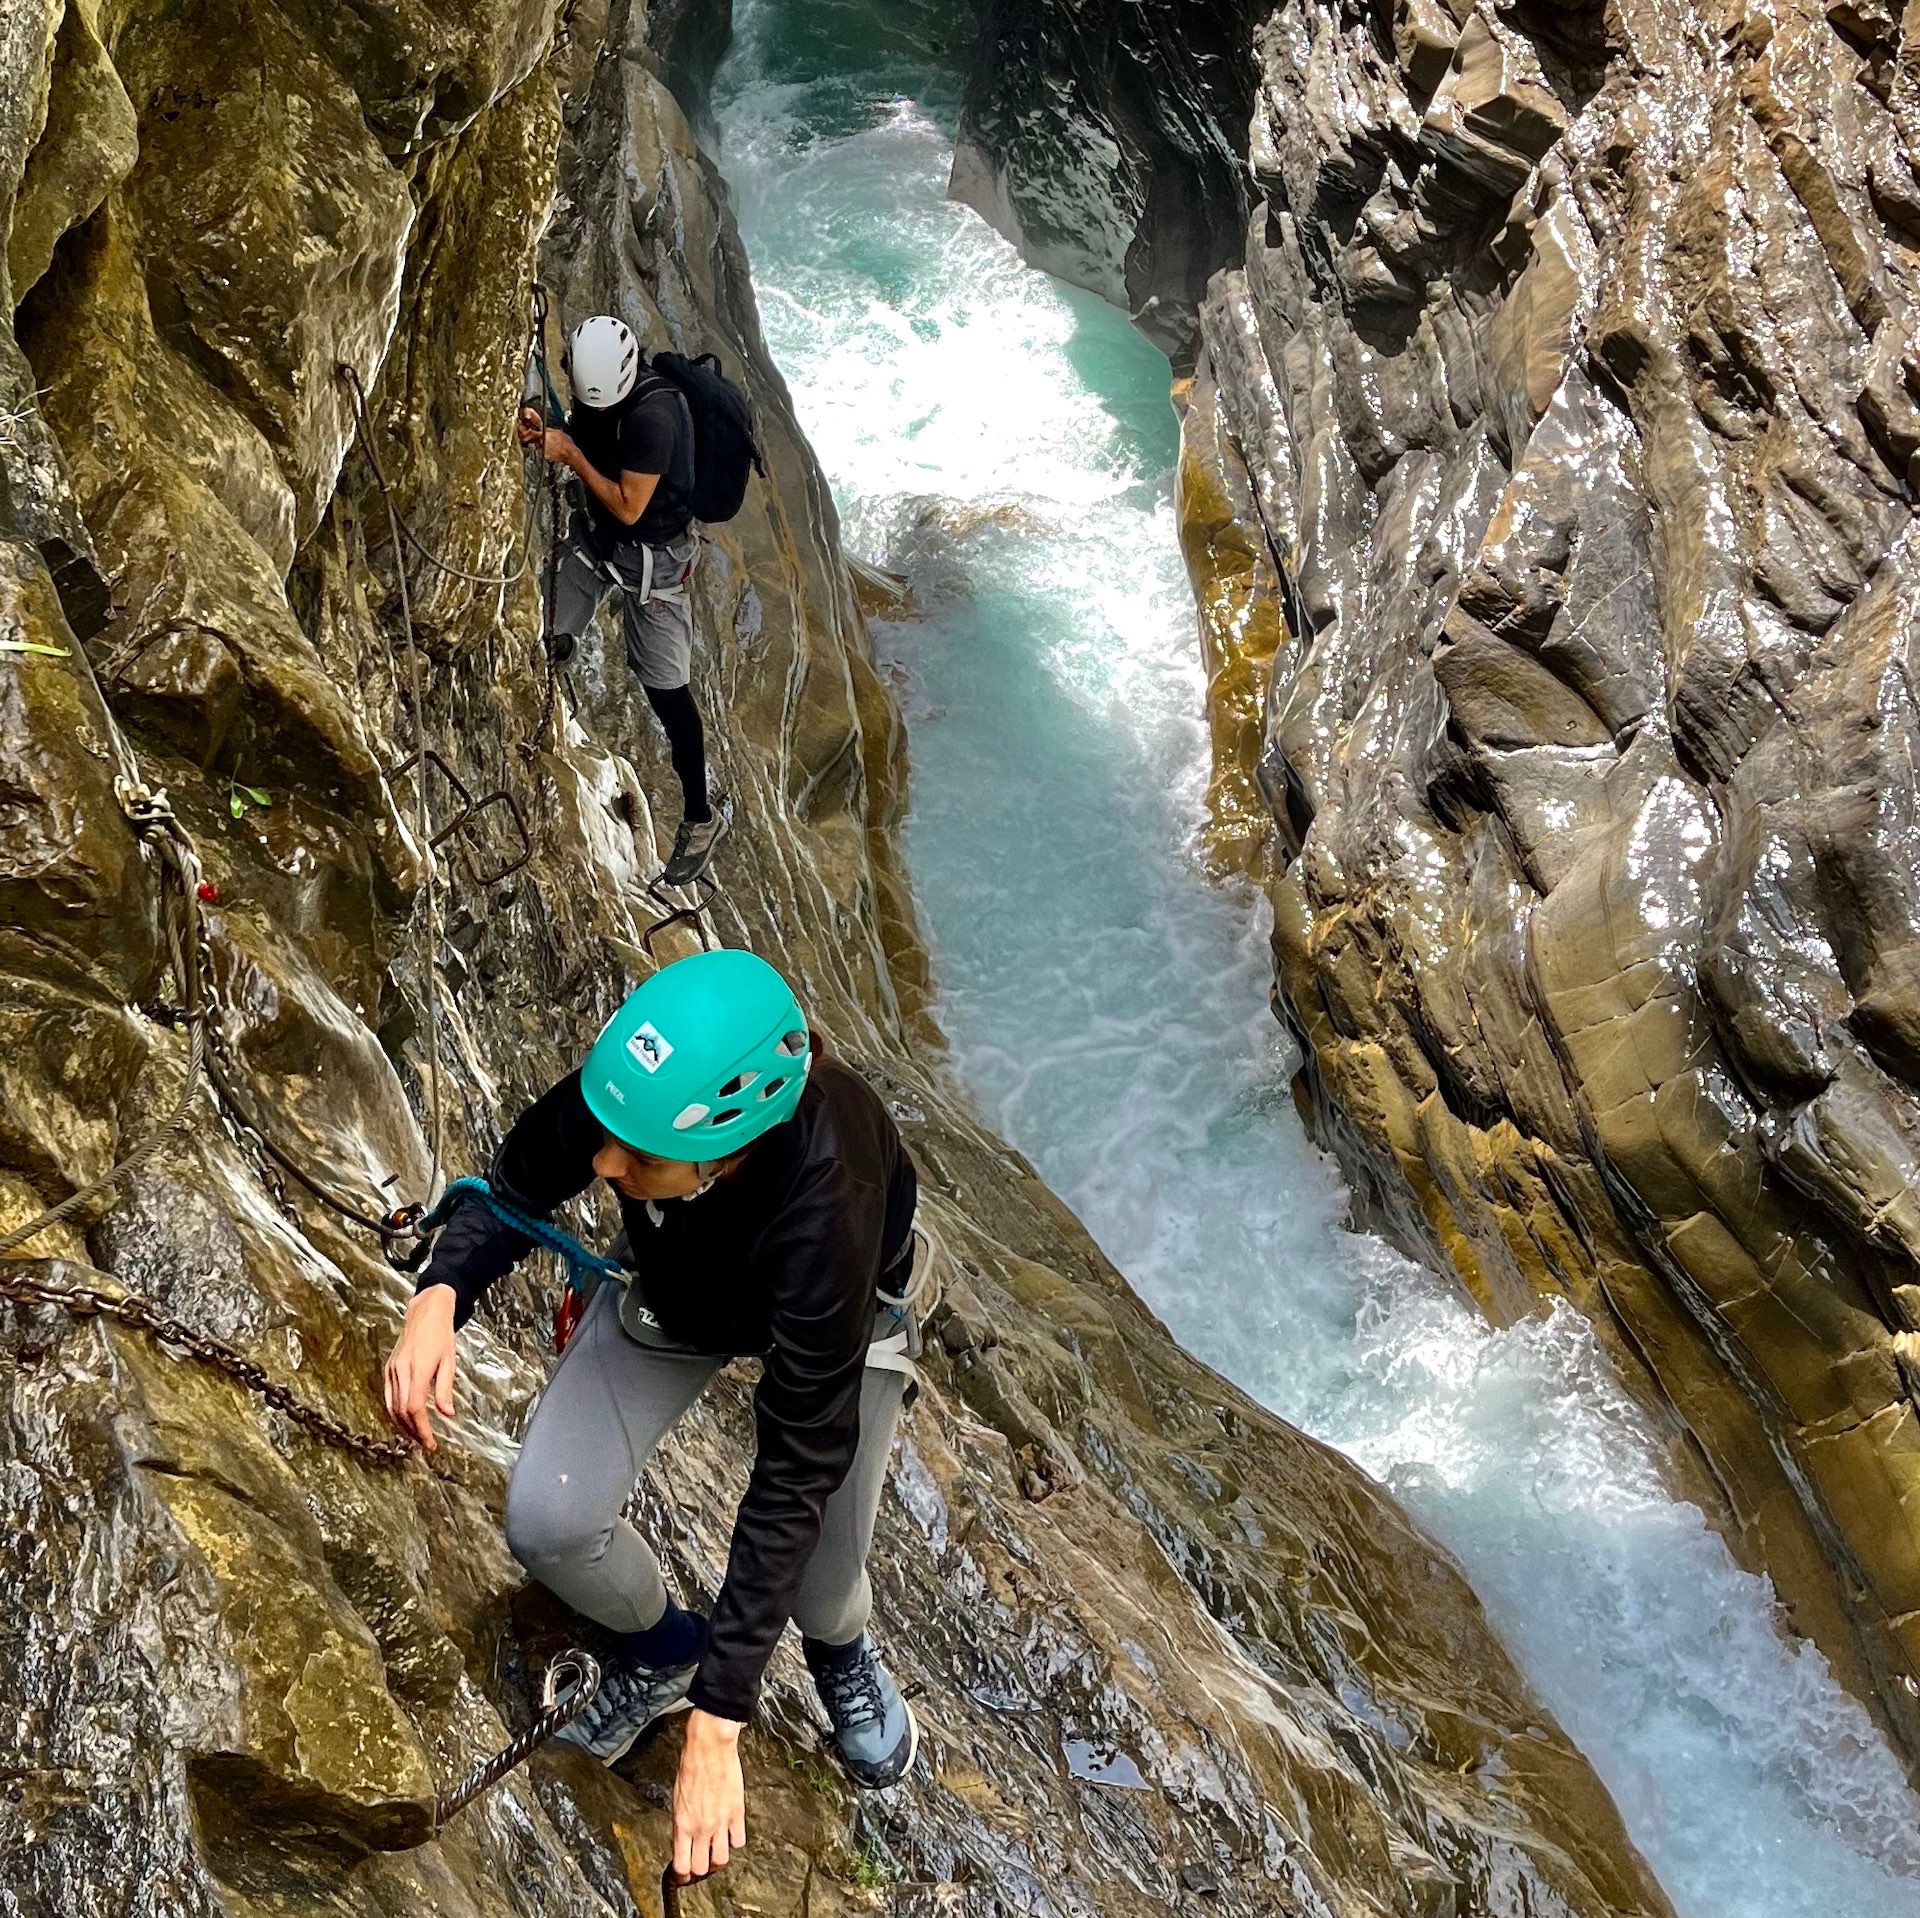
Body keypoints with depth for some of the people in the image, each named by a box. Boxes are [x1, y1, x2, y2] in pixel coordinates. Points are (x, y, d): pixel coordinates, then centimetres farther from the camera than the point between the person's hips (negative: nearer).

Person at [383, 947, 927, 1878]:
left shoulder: (823, 1212, -46)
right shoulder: (629, 1086, -37)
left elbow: (793, 1483, -40)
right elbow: (515, 1189, -14)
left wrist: (716, 1725, -39)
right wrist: (440, 1293, -36)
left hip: (847, 1304, -3)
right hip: (674, 1289, 3)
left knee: (822, 1581, -7)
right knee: (547, 1521, -14)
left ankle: (841, 1654, 34)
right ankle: (661, 1650, 22)